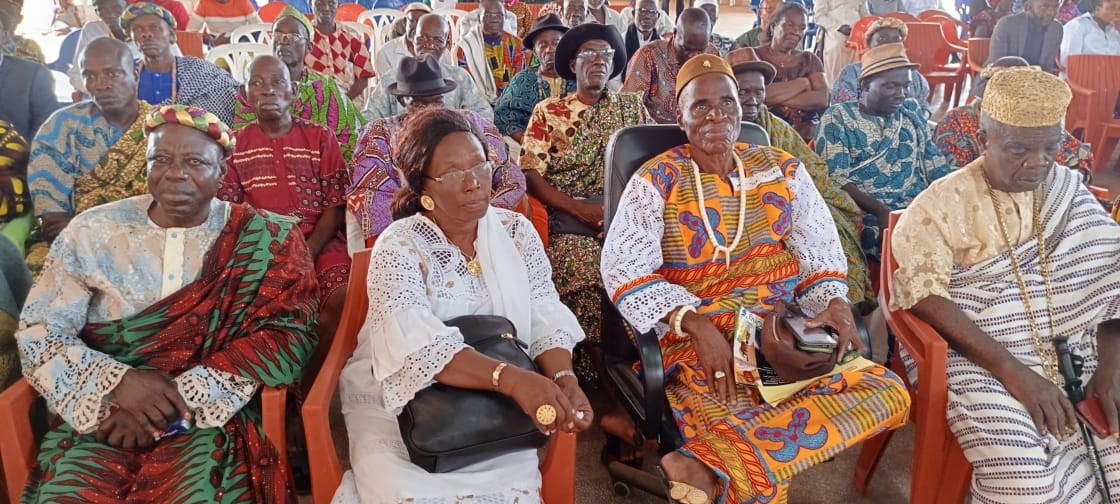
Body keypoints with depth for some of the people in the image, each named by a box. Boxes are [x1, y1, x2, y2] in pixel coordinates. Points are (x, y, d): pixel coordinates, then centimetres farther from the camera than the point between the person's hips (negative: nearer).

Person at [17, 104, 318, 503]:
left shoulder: (261, 243, -1)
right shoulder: (93, 231, 4)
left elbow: (284, 335, -9)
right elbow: (37, 333, 4)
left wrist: (178, 399, -16)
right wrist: (117, 381, -15)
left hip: (210, 416, -2)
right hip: (99, 414, 2)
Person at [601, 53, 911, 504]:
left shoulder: (783, 171, 14)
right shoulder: (656, 180, 2)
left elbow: (820, 253, 15)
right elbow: (623, 270, -8)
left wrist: (834, 302, -9)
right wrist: (695, 323, -22)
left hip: (787, 331, 6)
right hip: (696, 338, -6)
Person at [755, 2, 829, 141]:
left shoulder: (810, 60, 14)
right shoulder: (754, 56, 4)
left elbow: (823, 99, -1)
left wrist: (777, 99, -10)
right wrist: (802, 83, -4)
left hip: (808, 136, 2)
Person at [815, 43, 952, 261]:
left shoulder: (912, 113, 18)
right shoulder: (839, 117, 0)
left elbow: (936, 167, 16)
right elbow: (835, 178, -10)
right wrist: (881, 211, -22)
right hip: (870, 217, -6)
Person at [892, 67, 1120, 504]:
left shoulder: (1071, 192, 10)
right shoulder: (943, 202, -4)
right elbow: (922, 291, -15)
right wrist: (1010, 368, -22)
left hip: (1078, 356, 5)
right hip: (982, 361, -4)